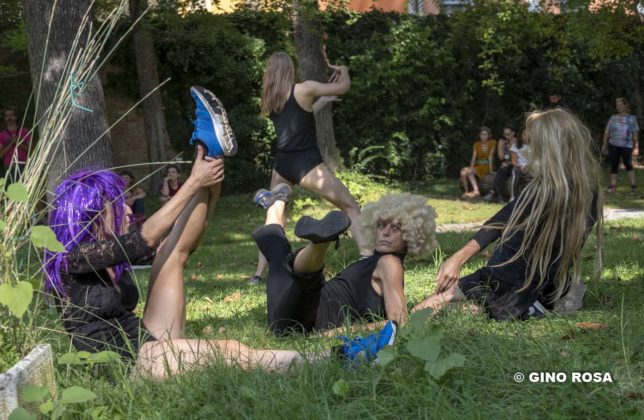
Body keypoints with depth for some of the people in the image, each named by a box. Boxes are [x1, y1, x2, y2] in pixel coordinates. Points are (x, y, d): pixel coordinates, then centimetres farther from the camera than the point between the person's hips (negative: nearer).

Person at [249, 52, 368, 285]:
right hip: (307, 164, -5)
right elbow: (343, 87, 2)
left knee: (275, 218, 21)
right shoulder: (304, 89, -7)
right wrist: (343, 71, 23)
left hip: (282, 166, 5)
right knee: (351, 208, 3)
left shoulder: (270, 100, 11)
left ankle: (259, 274, 14)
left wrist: (324, 100, 35)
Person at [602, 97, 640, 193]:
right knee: (614, 165, -1)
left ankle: (633, 185, -2)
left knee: (628, 164, -7)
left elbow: (635, 134, 3)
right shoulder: (613, 118, 13)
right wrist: (604, 145, 7)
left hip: (626, 146, -2)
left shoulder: (632, 118, 8)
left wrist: (636, 147, -5)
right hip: (613, 145, 2)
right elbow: (607, 132, 13)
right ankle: (613, 186, 1)